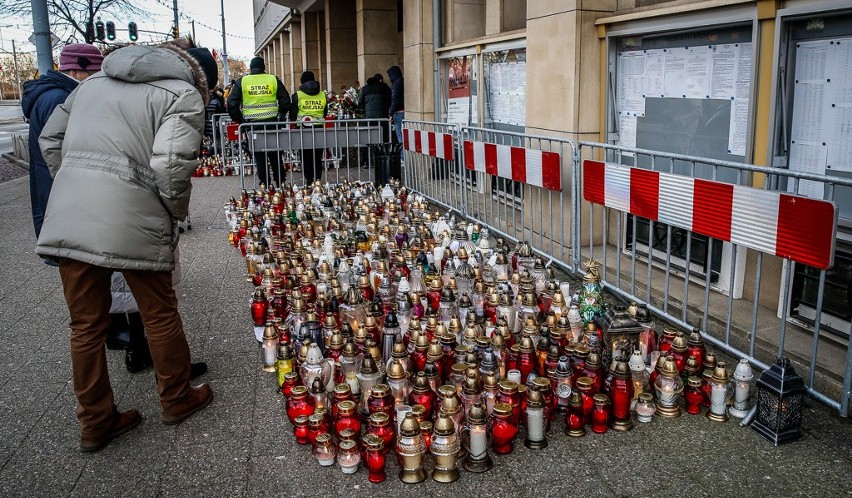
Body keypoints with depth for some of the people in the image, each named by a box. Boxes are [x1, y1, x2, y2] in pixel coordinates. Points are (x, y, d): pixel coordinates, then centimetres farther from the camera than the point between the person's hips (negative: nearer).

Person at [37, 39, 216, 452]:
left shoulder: (95, 81, 22)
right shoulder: (184, 93, -1)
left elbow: (50, 138, 22)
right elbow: (171, 164, -16)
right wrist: (176, 212, 1)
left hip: (66, 219, 6)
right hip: (132, 224, -6)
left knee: (85, 324, 15)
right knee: (159, 313, 15)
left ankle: (95, 422, 28)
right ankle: (177, 400, 32)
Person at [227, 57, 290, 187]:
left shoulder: (242, 82, 1)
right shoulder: (273, 79, 3)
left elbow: (232, 103, -1)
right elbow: (285, 101, 5)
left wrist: (239, 120, 11)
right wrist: (280, 116, 20)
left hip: (252, 123, -1)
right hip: (272, 122, 1)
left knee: (260, 156, 8)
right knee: (275, 155, 12)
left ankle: (265, 184, 10)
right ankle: (280, 183, 16)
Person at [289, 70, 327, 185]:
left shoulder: (298, 95, -5)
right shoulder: (322, 94, 5)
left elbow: (292, 114, 0)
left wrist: (293, 120, 20)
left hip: (303, 128, -2)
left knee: (306, 156, 5)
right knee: (318, 157, 9)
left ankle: (309, 180, 2)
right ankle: (317, 179, 9)